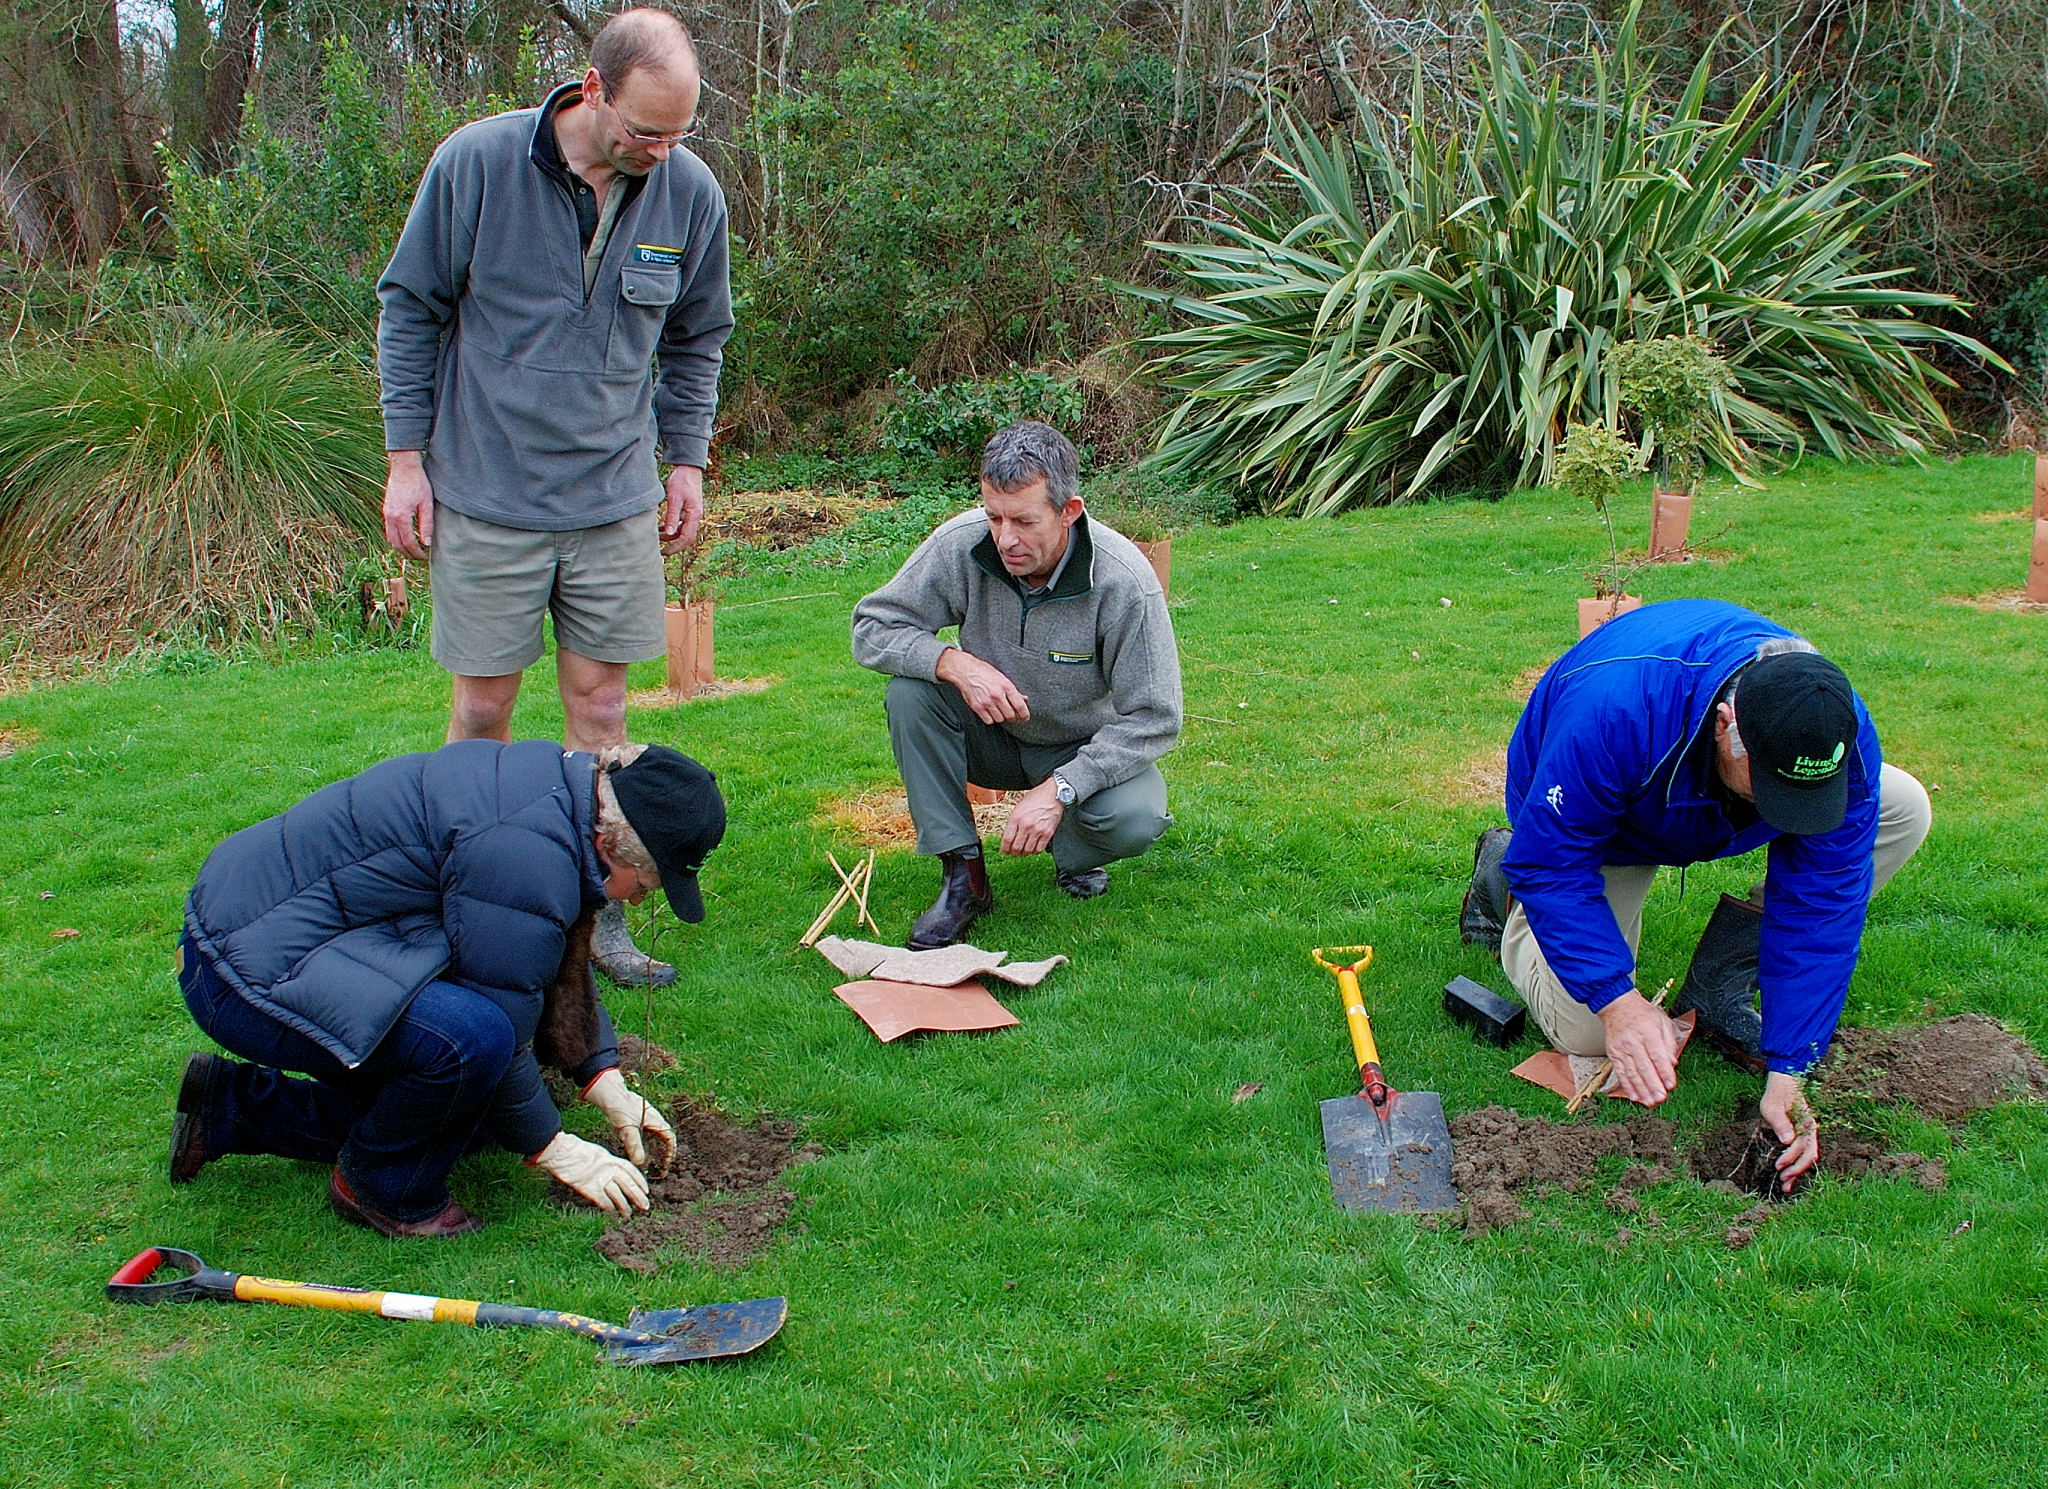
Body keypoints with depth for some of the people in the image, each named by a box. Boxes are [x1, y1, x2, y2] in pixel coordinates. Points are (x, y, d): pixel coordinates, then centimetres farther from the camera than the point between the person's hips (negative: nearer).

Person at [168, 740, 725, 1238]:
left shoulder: (563, 783, 4)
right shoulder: (524, 849, -27)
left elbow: (561, 963, 16)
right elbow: (500, 1020, -20)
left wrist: (609, 1087, 13)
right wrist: (554, 1150, -7)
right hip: (247, 970, -11)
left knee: (472, 1112, 12)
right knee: (471, 1037, -30)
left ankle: (231, 1108, 21)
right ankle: (381, 1188, -2)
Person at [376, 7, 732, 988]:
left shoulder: (691, 195, -2)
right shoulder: (475, 164, -10)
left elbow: (697, 340, 14)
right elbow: (410, 310, 0)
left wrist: (686, 462, 9)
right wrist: (406, 459, -2)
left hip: (616, 501, 2)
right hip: (486, 495, -2)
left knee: (600, 707, 6)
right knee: (483, 704, 5)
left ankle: (595, 912, 16)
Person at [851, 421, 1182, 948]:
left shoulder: (1124, 581, -27)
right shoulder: (961, 545, -22)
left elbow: (1154, 718, -23)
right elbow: (871, 628, -14)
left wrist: (1058, 790, -33)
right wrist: (954, 662, -33)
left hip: (1088, 749, -2)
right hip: (993, 737, 3)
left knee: (1135, 819, -32)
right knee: (910, 688, -25)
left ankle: (1073, 855, 7)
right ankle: (963, 874, -16)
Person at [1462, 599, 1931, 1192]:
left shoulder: (1842, 739, -32)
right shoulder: (1613, 711, -46)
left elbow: (1819, 907, -27)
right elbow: (1552, 865, -35)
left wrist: (1786, 1074, -30)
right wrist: (1619, 1001, -44)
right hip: (1586, 818, -4)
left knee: (1903, 810, -17)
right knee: (1584, 1034, -15)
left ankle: (1719, 984, -6)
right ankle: (1505, 872, 14)